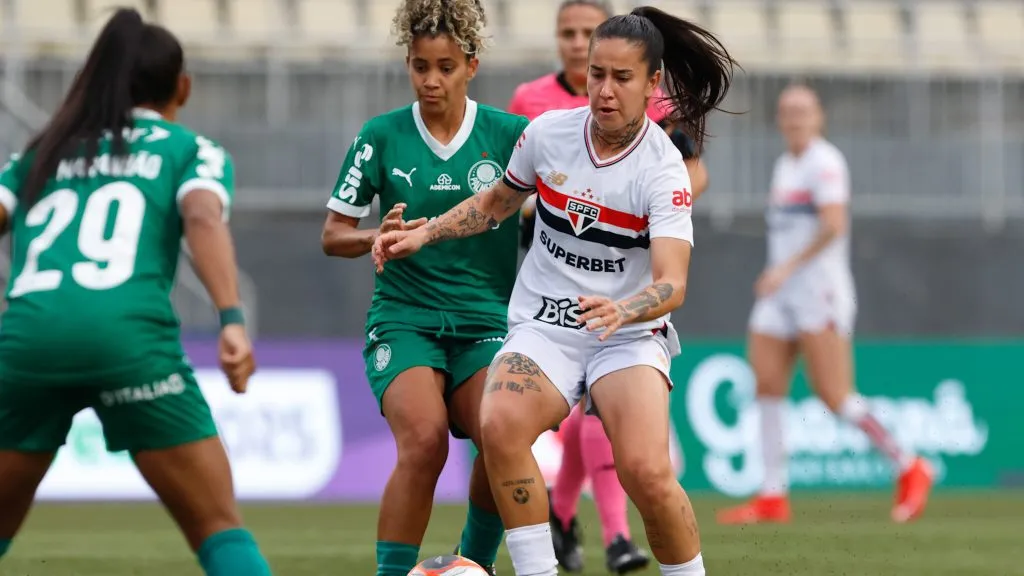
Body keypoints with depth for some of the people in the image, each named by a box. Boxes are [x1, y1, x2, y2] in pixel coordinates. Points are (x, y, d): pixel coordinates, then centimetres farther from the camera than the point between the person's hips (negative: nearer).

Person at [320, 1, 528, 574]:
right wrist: (380, 237, -14)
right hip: (404, 318, -1)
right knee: (425, 441, -26)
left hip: (488, 321, 1)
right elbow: (334, 234, 7)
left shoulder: (511, 134, 1)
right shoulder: (383, 137, 2)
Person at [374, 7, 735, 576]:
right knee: (500, 426, -30)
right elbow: (497, 201, 20)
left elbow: (672, 284, -24)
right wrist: (423, 234, 9)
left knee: (646, 470, -27)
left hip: (629, 335, -3)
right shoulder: (548, 132, -1)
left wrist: (621, 310, -44)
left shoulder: (663, 170, -12)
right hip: (542, 328, 3)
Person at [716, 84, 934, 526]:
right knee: (767, 385, -4)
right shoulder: (785, 165, 17)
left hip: (820, 291, -8)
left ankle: (909, 468, 3)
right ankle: (773, 497, -4)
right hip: (780, 295, 8)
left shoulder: (824, 162, -10)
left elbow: (834, 224, -22)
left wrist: (786, 268, -25)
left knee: (833, 396, -11)